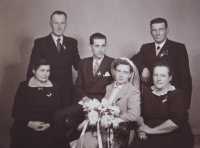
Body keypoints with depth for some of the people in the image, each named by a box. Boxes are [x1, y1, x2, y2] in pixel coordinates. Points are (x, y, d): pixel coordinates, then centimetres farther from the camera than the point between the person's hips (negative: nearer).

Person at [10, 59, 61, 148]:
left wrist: (49, 124, -10)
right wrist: (29, 123, -13)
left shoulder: (54, 87, 11)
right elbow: (15, 112, 3)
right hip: (25, 126, -1)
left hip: (47, 128, 1)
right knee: (21, 141, -30)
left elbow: (58, 111, 8)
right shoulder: (24, 86, 6)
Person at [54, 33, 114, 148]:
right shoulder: (84, 63, 15)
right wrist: (84, 98, -7)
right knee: (59, 115, -16)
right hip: (84, 102, 4)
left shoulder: (112, 63, 4)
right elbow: (77, 86, 14)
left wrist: (98, 101, -15)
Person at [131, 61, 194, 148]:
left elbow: (176, 122, -17)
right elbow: (140, 114, 12)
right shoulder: (147, 92, 12)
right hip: (151, 137, 4)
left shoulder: (178, 95, -5)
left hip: (176, 138, -4)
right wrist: (141, 129, -7)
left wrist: (151, 130, -13)